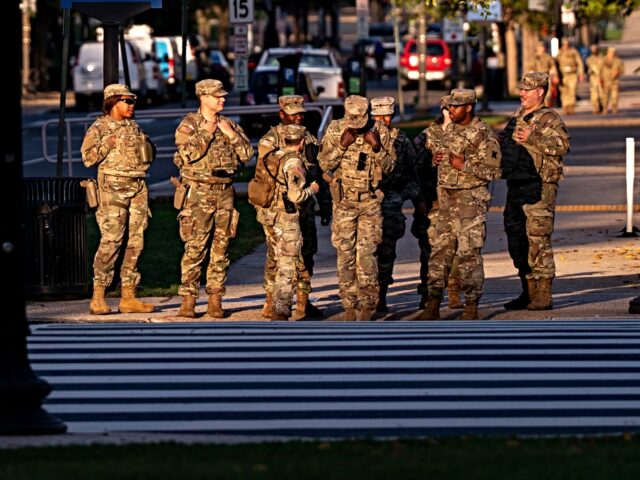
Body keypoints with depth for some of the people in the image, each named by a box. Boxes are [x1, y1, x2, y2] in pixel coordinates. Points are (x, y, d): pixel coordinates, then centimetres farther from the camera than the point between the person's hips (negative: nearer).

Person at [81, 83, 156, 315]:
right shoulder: (99, 128, 1)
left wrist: (146, 146, 8)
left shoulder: (135, 128, 19)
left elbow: (147, 157, 27)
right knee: (111, 240, -14)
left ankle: (128, 297, 7)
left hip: (138, 188, 7)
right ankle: (98, 298, -11)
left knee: (136, 242, 3)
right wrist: (108, 143, -13)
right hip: (113, 188, -7)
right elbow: (88, 158, -8)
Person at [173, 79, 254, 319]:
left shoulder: (229, 125, 13)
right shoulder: (189, 124, -1)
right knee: (194, 248, -8)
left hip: (225, 192, 5)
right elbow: (188, 153, -17)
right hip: (199, 192, -5)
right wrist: (207, 133, -13)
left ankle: (215, 300, 9)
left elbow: (247, 154, 8)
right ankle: (188, 301, -6)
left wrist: (231, 134, -4)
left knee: (220, 249, 5)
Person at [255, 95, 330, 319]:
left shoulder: (310, 140, 13)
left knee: (306, 254, 6)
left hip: (305, 208, 6)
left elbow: (320, 174, 18)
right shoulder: (270, 140, -5)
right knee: (276, 256, -2)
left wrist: (325, 204, 14)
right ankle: (271, 303, 4)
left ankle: (303, 302, 13)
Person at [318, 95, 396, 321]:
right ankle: (349, 304, 10)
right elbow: (324, 164, -3)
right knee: (345, 253, 3)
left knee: (367, 252, -8)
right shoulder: (335, 130, -1)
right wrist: (342, 145, -16)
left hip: (370, 202, -1)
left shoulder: (380, 132, -2)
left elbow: (388, 167, 1)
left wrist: (377, 147, -16)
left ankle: (367, 305, -3)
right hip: (343, 201, 1)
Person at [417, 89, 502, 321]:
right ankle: (433, 306, 9)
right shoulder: (451, 131, 14)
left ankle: (471, 308, 0)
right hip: (446, 198, 8)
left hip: (470, 199, -8)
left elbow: (493, 170, -14)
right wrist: (438, 159, 4)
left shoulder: (484, 135, -11)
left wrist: (464, 166, -19)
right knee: (440, 252, 6)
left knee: (469, 254, -6)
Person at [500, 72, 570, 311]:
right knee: (517, 239, 12)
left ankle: (543, 297, -8)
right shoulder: (517, 117, 19)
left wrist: (533, 139, -28)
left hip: (538, 188, -9)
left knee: (538, 240, -10)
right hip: (516, 187, 9)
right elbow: (505, 144, 33)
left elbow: (562, 144, -22)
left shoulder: (549, 119, -7)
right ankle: (529, 292, 21)